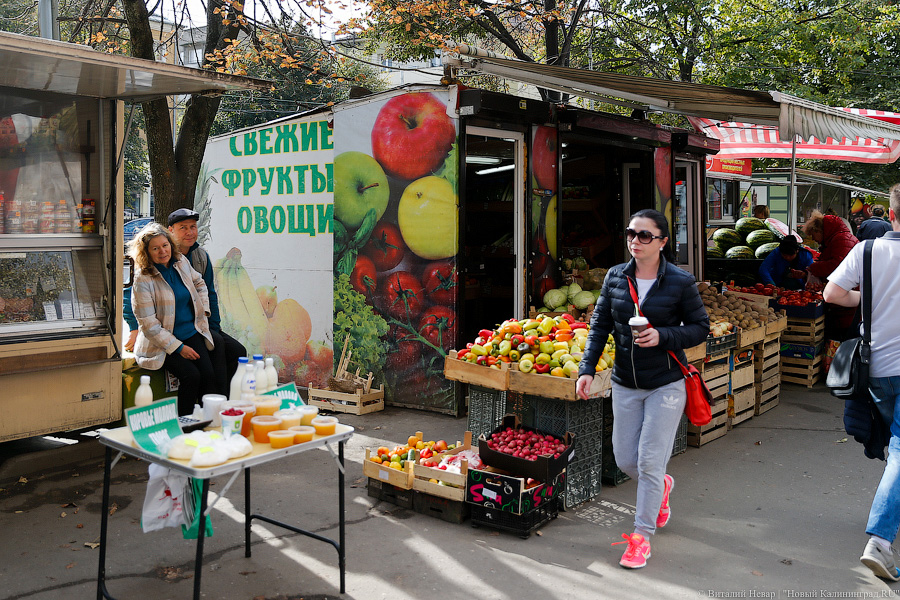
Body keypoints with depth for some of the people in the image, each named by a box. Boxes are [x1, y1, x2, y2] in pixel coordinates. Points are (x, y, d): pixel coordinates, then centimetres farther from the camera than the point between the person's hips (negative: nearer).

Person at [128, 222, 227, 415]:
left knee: (209, 373, -19)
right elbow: (149, 326, -14)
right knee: (191, 375, -25)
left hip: (192, 332, 5)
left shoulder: (181, 262, 4)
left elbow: (199, 283, 27)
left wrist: (204, 311, 14)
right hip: (161, 343, -5)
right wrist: (179, 348, -16)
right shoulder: (142, 280, -13)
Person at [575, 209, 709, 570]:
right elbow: (600, 325, 5)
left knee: (650, 461, -4)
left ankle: (642, 534, 13)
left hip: (666, 384, -4)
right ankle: (661, 487, 44)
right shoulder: (615, 277, 1)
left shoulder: (680, 282, -10)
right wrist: (587, 369, -6)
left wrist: (663, 336, -20)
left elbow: (701, 327, -2)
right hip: (625, 384, 4)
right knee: (625, 459, 11)